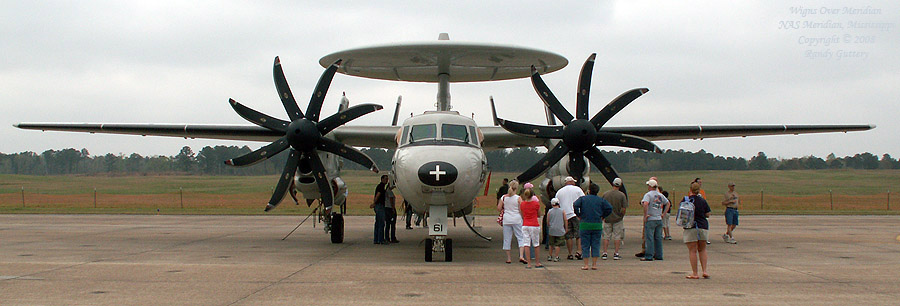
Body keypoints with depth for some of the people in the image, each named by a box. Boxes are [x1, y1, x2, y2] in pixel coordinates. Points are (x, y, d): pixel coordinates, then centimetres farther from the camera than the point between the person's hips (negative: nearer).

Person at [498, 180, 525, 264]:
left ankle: (508, 258, 12)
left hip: (506, 219, 3)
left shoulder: (503, 197, 1)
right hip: (517, 219, -3)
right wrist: (523, 219, 7)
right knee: (521, 238, 4)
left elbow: (499, 208, 3)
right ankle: (521, 256, -10)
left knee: (507, 239, 9)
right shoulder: (518, 198, -8)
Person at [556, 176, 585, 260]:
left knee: (568, 236, 4)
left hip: (565, 216, 2)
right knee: (579, 234, 2)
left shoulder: (559, 192, 11)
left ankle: (570, 254, 4)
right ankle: (579, 251, -11)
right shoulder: (577, 189, 4)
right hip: (577, 214, -2)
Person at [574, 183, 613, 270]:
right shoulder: (601, 200, 6)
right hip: (597, 225, 1)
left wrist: (579, 215, -3)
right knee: (595, 245, 7)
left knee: (585, 245, 3)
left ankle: (586, 265, 1)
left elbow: (575, 205, -14)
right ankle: (594, 264, 6)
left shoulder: (582, 198, 1)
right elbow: (609, 208, -4)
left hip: (585, 225, -1)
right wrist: (602, 216, 6)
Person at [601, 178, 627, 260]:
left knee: (606, 236, 8)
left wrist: (603, 217, 13)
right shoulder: (621, 195, -8)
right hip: (618, 219, -2)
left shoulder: (605, 194, -3)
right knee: (617, 237, 6)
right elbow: (624, 208, -10)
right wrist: (621, 216, 6)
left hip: (607, 219, 2)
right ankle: (616, 254, 4)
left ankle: (604, 253, 6)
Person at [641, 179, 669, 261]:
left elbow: (645, 204, -26)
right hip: (659, 219, 6)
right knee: (658, 238, 11)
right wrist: (663, 213, 20)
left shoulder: (648, 194, -9)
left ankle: (649, 256, -7)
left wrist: (645, 215, -19)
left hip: (650, 220, -6)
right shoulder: (660, 195, 12)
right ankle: (659, 255, 14)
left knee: (649, 238, -5)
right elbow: (667, 203, 23)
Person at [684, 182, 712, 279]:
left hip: (690, 227, -2)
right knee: (702, 250, 16)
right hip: (703, 227, 2)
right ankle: (705, 271, 7)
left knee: (692, 251, 0)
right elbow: (707, 214, 5)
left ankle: (695, 274, 0)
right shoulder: (703, 201, 1)